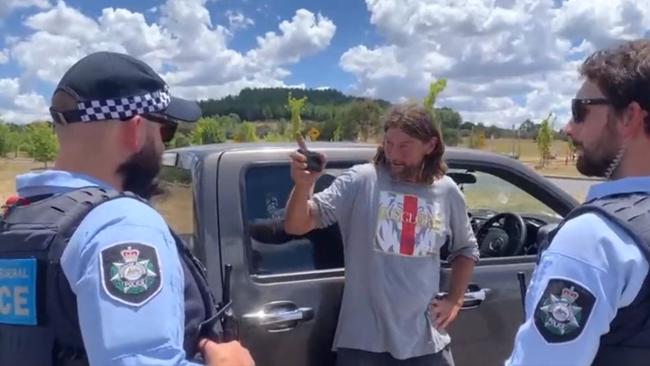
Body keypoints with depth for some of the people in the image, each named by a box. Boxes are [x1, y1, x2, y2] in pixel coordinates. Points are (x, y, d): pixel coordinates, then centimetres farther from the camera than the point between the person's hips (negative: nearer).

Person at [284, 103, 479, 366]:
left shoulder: (447, 192, 3)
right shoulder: (360, 180, -10)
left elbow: (466, 249, 20)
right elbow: (296, 226, -15)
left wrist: (455, 299, 9)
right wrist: (303, 186, -34)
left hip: (426, 343, 3)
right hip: (363, 342, -3)